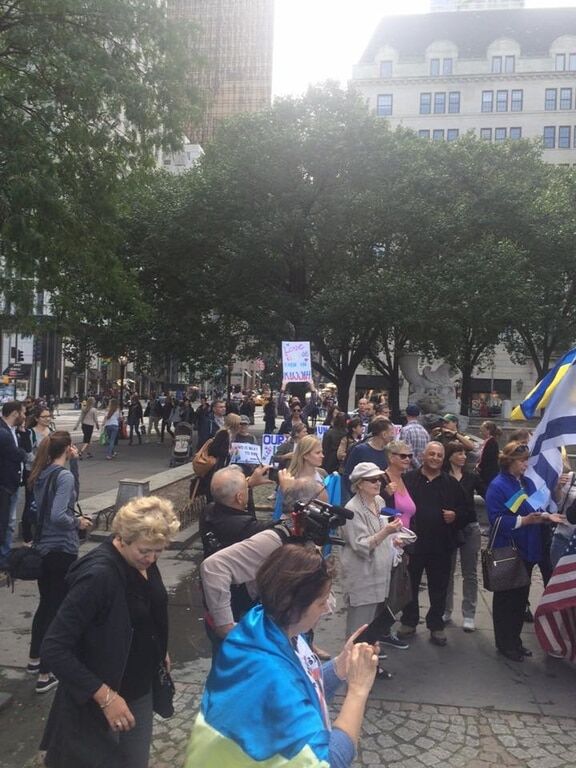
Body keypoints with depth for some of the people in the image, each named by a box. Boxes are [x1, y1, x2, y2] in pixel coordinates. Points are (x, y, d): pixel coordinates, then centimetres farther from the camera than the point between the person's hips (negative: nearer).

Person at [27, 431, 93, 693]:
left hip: (44, 548, 9)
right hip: (62, 550, -9)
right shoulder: (65, 476, -19)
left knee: (46, 603, 23)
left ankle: (34, 659, 39)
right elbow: (58, 516, -27)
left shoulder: (41, 474, 5)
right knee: (58, 609, 2)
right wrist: (78, 523, -11)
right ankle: (45, 675, 11)